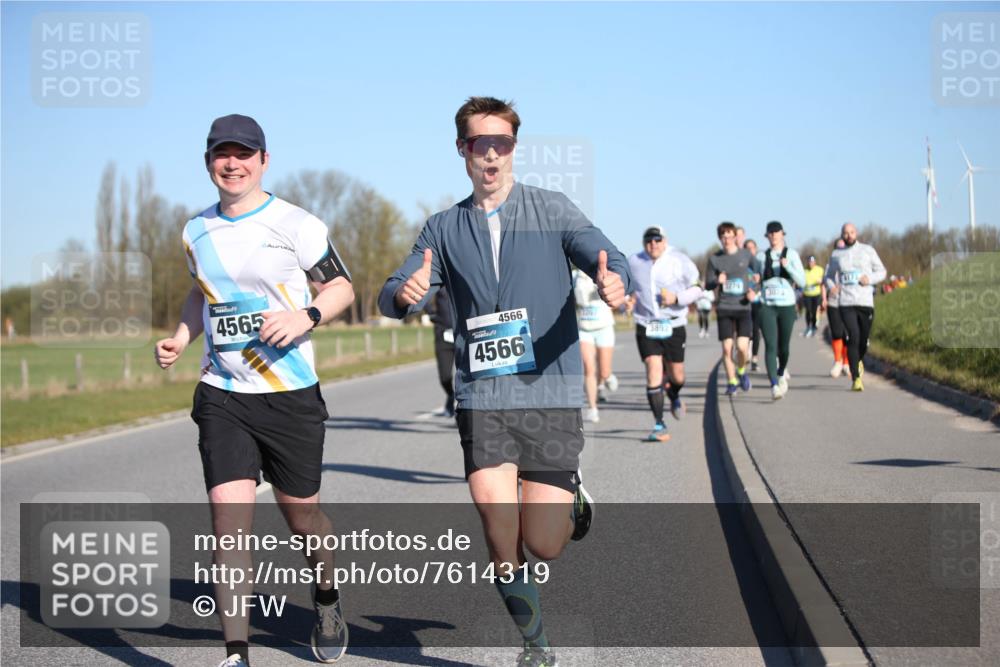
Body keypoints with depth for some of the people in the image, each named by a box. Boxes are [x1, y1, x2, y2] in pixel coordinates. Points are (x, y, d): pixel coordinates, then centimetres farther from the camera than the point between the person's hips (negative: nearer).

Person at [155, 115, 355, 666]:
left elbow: (341, 286, 0)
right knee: (229, 519, -10)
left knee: (300, 514, 10)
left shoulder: (295, 224, -5)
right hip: (221, 396, 3)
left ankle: (327, 600, 42)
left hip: (291, 394, -2)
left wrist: (305, 316, -20)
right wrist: (179, 338, 8)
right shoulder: (196, 232, 9)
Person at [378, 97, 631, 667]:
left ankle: (571, 498, 33)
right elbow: (393, 298, 3)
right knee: (498, 528, -9)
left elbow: (608, 259, -8)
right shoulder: (445, 229, 9)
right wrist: (405, 292, -23)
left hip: (552, 391, -1)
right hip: (482, 398, 2)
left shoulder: (551, 209, 3)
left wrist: (615, 283, -33)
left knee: (544, 545, -2)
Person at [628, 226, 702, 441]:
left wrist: (676, 298, -15)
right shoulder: (634, 262, 4)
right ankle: (659, 425, -7)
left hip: (674, 326, 0)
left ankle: (674, 396, 46)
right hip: (646, 326, 0)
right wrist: (629, 301, -1)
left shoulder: (680, 261, -3)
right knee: (653, 373, -11)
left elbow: (696, 288, 3)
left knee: (676, 375, 8)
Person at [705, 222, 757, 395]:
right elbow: (707, 285, 7)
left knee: (742, 347, -11)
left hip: (743, 308, -1)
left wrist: (754, 291, -3)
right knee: (727, 348, -3)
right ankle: (731, 381, 13)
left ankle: (741, 372, 18)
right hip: (724, 309, 1)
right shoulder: (714, 259, 2)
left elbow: (759, 274, 14)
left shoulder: (746, 255, 2)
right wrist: (717, 281, -15)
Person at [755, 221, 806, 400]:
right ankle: (774, 385, -21)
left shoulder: (792, 255, 2)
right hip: (767, 307, 0)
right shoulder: (761, 257, 7)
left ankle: (781, 373, 42)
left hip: (787, 306, 0)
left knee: (784, 346, 11)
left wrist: (788, 266, -18)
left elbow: (802, 281, -4)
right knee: (770, 346, -15)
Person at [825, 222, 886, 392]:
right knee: (853, 338, -15)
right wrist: (831, 286, -3)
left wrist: (870, 279, -10)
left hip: (866, 302, 1)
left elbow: (881, 272, 11)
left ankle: (859, 361, 40)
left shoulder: (867, 250, 8)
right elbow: (829, 276, 20)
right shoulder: (836, 255, 10)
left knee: (864, 341, 5)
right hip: (846, 303, -1)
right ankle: (856, 379, -12)